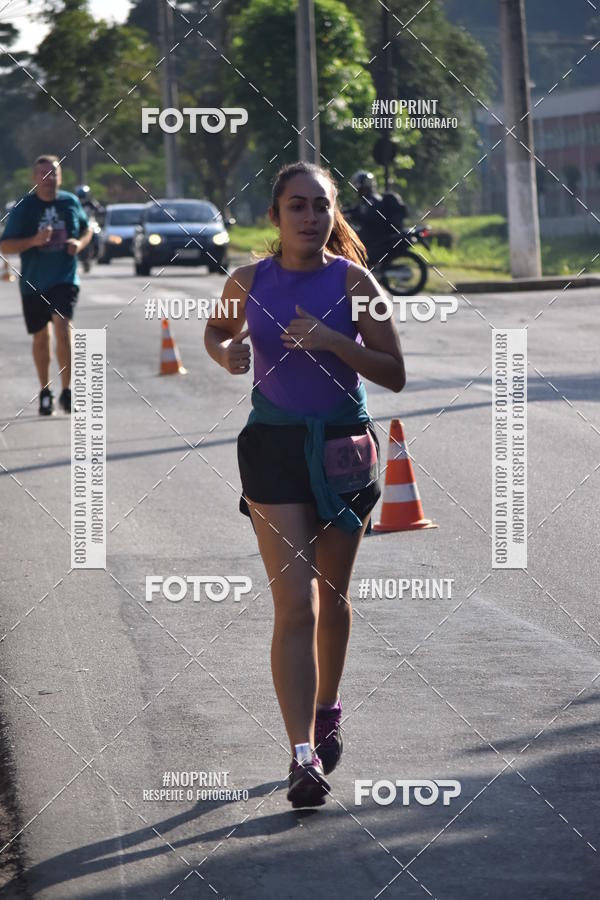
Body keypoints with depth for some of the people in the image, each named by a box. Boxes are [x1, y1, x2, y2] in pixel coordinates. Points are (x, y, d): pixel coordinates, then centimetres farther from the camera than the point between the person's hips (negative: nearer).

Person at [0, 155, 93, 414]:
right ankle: (45, 392, 28)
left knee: (62, 326, -20)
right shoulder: (23, 208, -5)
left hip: (65, 279, -1)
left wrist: (80, 242, -4)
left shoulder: (71, 202, 2)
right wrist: (34, 240, -22)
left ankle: (67, 391, -18)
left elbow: (87, 229, 19)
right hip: (33, 283, 1)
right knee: (41, 337, 12)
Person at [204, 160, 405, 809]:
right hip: (274, 446, -1)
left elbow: (394, 374, -7)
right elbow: (217, 332, 18)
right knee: (295, 604, -11)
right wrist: (226, 355, -5)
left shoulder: (352, 282, -6)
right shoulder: (248, 282, -2)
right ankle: (303, 754, -14)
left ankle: (326, 712, 39)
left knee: (332, 597, 15)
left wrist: (331, 340, -21)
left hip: (345, 445, 1)